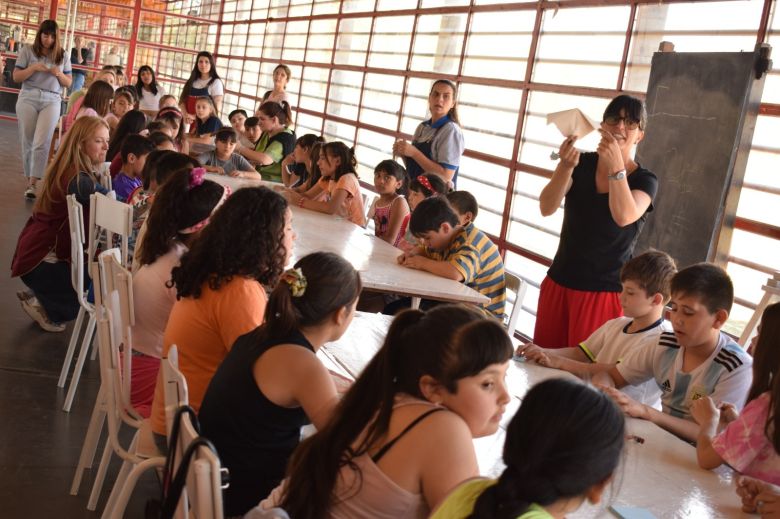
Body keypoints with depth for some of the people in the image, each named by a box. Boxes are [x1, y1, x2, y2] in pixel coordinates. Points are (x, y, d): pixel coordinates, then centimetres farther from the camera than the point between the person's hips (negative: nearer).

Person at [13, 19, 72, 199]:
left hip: (52, 101, 0)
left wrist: (59, 74, -8)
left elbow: (68, 83, 13)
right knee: (28, 142, 3)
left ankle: (32, 184, -16)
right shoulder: (28, 51, 6)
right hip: (28, 99, 0)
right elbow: (16, 77, 4)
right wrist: (33, 68, -12)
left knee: (42, 142, -13)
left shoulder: (62, 56, 10)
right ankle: (29, 179, 15)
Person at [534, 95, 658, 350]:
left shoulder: (645, 180, -5)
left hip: (603, 292, -3)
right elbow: (546, 208, -13)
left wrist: (616, 167, -31)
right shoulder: (583, 164, 0)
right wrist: (566, 166, -28)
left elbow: (624, 217, -24)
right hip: (558, 282, 3)